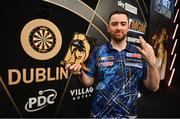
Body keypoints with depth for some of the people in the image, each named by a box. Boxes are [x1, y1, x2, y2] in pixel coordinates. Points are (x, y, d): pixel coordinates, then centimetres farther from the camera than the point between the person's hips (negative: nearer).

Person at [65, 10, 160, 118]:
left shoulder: (139, 53, -5)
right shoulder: (98, 52, -6)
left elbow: (153, 87, -6)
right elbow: (89, 82, -2)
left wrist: (152, 63, -21)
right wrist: (81, 71, -22)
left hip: (129, 114, 1)